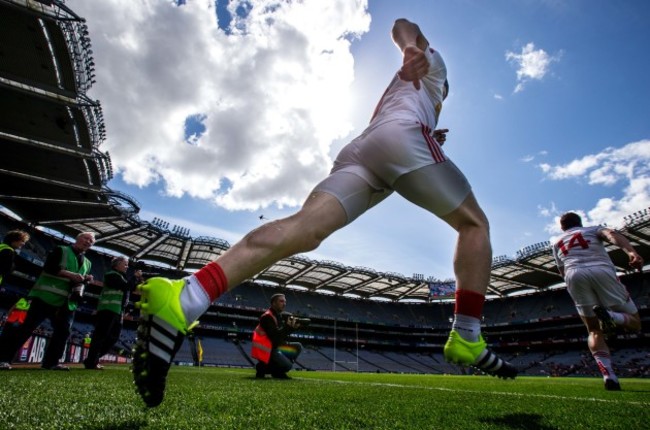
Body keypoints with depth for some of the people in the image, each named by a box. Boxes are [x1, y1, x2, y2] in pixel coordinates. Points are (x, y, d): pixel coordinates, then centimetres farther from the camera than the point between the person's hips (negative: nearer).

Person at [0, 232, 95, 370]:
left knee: (63, 331, 1)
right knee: (27, 326, -6)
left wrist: (86, 279, 2)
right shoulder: (61, 250, 2)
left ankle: (51, 362, 9)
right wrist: (70, 274, -18)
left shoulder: (87, 263, 21)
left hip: (66, 302, 6)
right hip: (45, 297, -6)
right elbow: (49, 267, -11)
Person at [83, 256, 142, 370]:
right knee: (100, 336, -7)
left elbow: (132, 288, 21)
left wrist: (138, 279, 10)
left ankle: (91, 360, 18)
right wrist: (135, 276, -6)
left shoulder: (120, 276, 23)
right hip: (108, 310, -10)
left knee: (113, 338, 10)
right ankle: (91, 362, -2)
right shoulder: (112, 275, -6)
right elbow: (126, 287, -17)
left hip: (118, 311, 10)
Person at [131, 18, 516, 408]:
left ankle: (184, 299, -40)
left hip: (357, 151, 6)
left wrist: (427, 139, 38)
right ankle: (467, 338, -8)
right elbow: (402, 24, 19)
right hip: (402, 135, -5)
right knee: (474, 223, 8)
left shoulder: (395, 93, 50)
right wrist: (413, 48, -4)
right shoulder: (432, 67, 35)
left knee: (304, 230, -20)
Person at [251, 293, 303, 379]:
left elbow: (282, 334, 9)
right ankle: (262, 368, -1)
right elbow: (275, 337, -25)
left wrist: (293, 327, -6)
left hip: (274, 346, 10)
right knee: (288, 365, -19)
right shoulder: (267, 317, -18)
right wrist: (288, 327, -22)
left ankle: (277, 371, 6)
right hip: (266, 350, -10)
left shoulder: (279, 316, 11)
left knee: (297, 347, 6)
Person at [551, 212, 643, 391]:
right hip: (601, 271, -1)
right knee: (634, 323, 11)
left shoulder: (557, 243, 32)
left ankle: (608, 375, -9)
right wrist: (632, 252, -17)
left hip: (574, 276, 2)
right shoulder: (593, 230, 26)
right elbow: (612, 234, 1)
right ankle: (611, 316, -24)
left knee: (594, 331, 13)